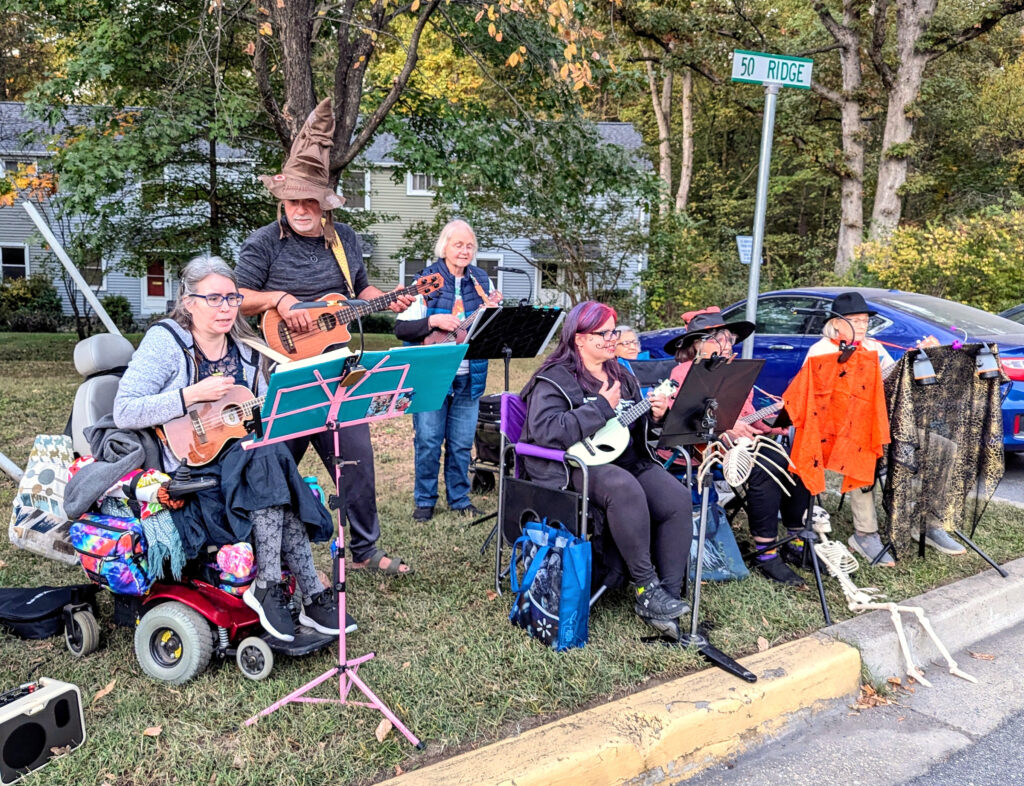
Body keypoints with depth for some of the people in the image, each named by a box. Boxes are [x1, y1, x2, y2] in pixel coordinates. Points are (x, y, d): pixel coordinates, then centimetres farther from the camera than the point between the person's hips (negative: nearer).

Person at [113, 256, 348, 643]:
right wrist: (194, 394, -21)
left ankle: (269, 586, -24)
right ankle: (313, 595, -30)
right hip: (187, 466, -5)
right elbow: (124, 413, -14)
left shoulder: (245, 349, 12)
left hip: (244, 459, 6)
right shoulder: (165, 341, -6)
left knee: (271, 457, -29)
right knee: (267, 457, -31)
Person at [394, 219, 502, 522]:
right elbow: (401, 327, -9)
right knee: (428, 441, 1)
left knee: (462, 444, 10)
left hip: (469, 377, 4)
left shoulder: (482, 281, 8)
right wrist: (433, 321, -24)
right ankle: (424, 501, 17)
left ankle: (459, 499, 25)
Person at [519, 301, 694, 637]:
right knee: (624, 489, -37)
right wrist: (602, 407, -19)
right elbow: (545, 430, -20)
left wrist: (654, 415, 4)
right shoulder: (554, 380, -3)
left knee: (677, 499, -19)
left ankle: (667, 597, -13)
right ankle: (646, 587, -24)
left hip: (628, 459, 7)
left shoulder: (623, 377, 20)